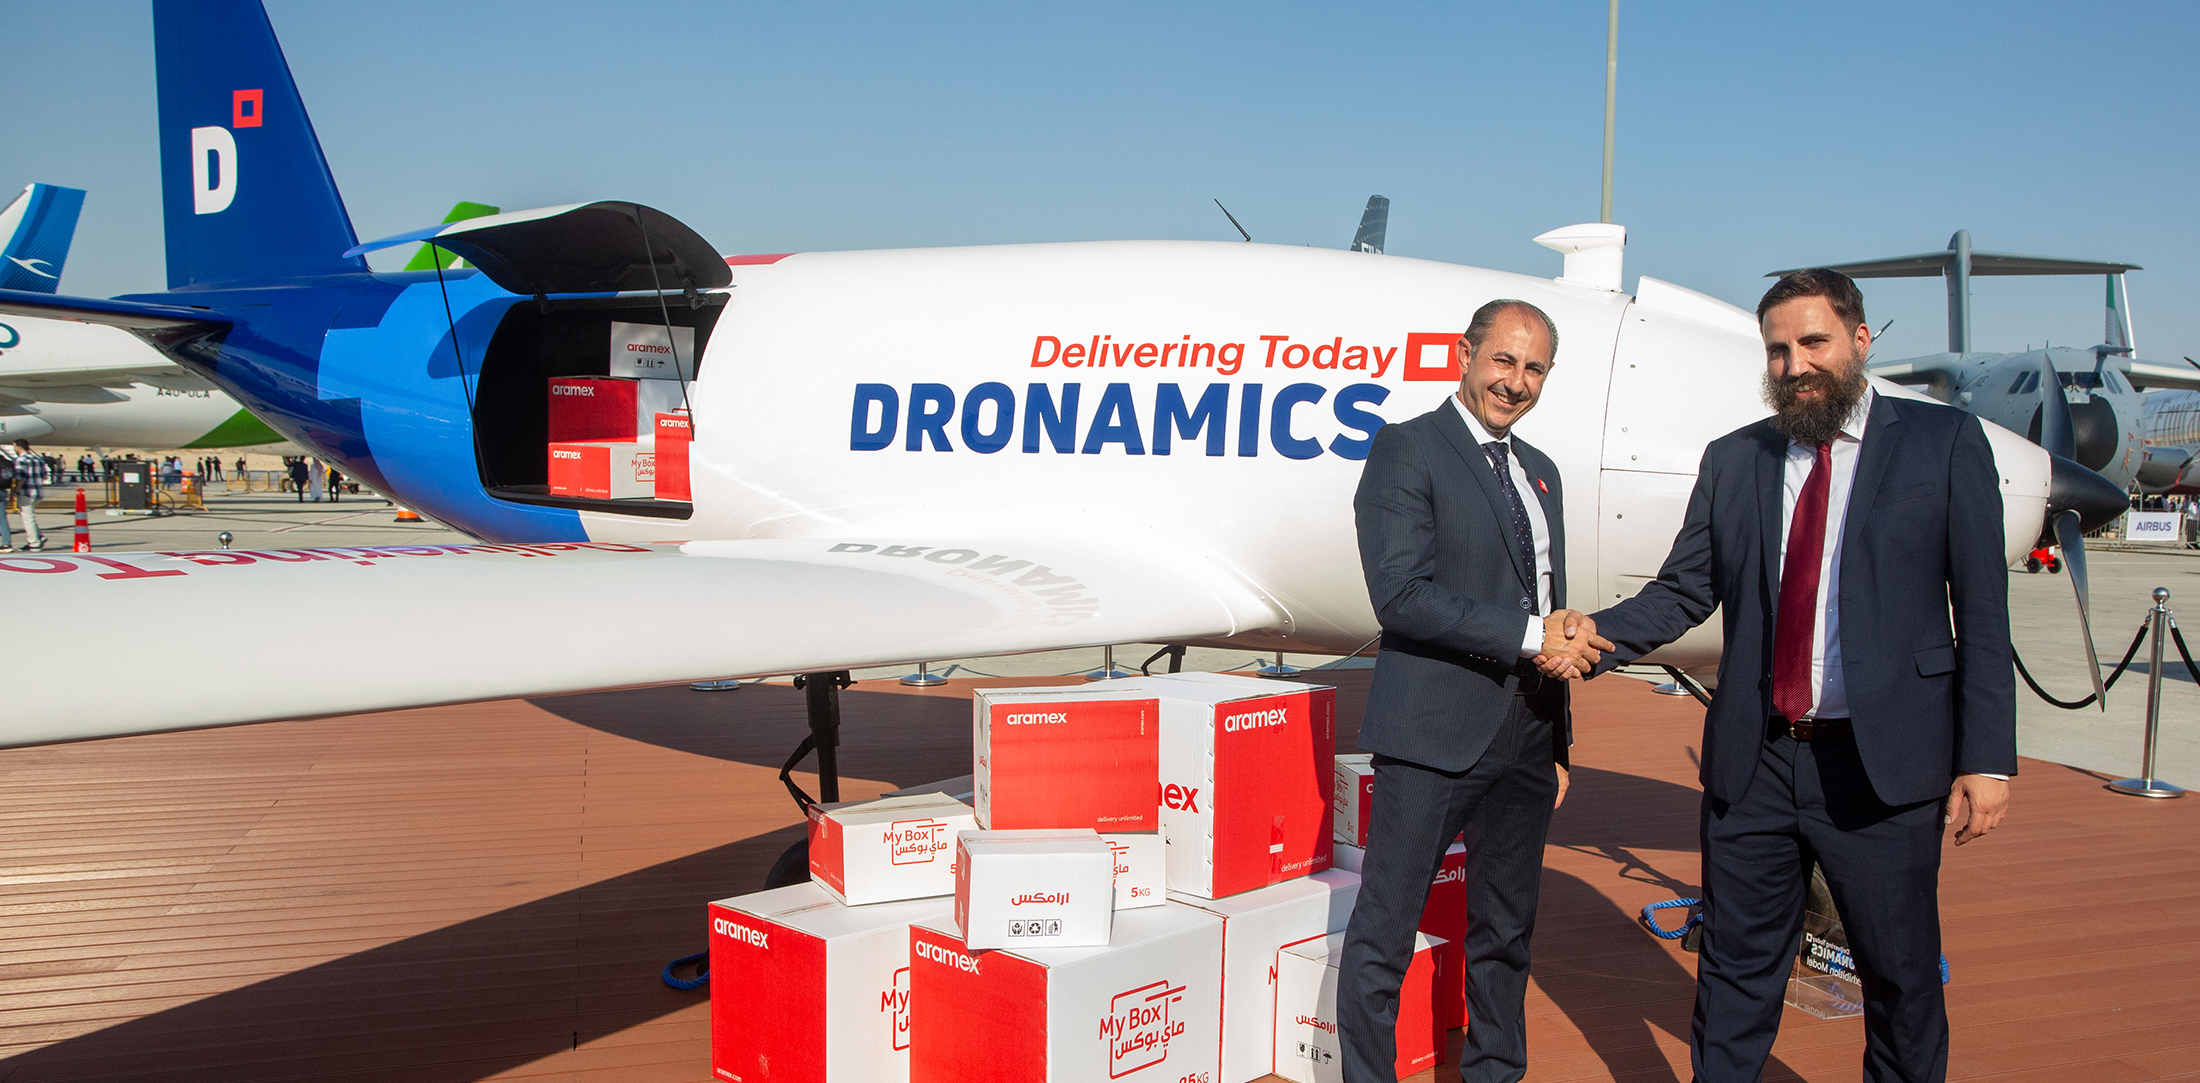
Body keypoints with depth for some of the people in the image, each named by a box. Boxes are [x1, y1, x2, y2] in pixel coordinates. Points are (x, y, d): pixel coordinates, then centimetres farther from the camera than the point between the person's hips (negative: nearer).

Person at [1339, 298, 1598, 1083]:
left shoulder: (1540, 473, 18)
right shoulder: (1406, 449, -5)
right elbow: (1400, 595, -17)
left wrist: (1559, 742, 18)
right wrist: (1530, 633, -16)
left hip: (1525, 738, 7)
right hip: (1434, 731, -7)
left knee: (1506, 931, 17)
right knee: (1384, 935, 0)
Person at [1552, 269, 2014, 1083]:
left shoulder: (1945, 443, -1)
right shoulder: (1733, 460, 8)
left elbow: (1982, 613, -3)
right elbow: (1685, 589, 6)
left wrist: (1987, 758, -7)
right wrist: (1600, 633, -14)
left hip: (1880, 764, -2)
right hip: (1754, 761, 3)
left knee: (1901, 973, 12)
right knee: (1736, 963, 12)